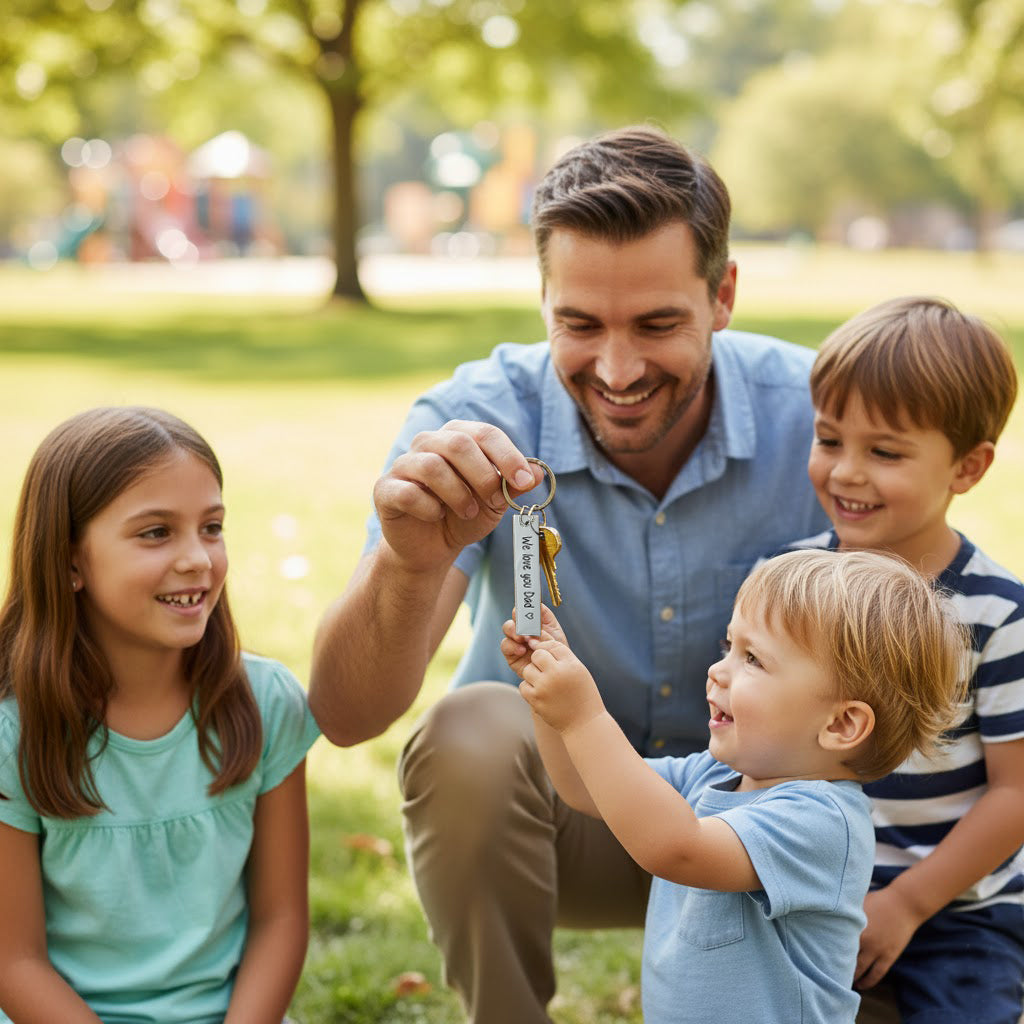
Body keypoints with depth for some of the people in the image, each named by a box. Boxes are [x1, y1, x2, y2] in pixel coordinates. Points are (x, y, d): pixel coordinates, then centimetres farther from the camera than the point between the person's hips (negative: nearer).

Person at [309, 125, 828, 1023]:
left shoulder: (819, 417, -18)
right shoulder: (474, 424, -20)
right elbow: (347, 717, -27)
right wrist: (410, 565, -49)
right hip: (543, 802, 0)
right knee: (471, 731, -32)